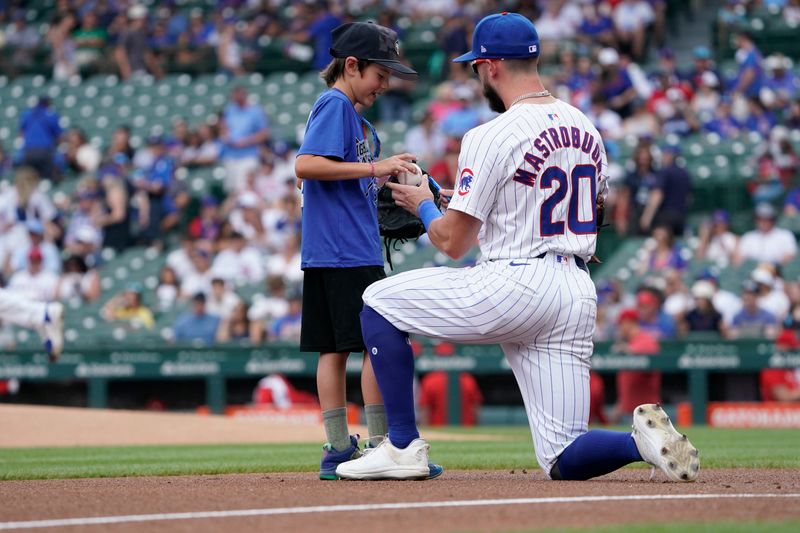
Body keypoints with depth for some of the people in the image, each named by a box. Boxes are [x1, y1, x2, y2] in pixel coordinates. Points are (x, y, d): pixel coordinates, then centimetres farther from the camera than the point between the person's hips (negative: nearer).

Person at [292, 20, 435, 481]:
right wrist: (374, 168, -22)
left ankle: (339, 451, 8)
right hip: (348, 253, -10)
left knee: (335, 349, 7)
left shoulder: (351, 114, 21)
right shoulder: (335, 106, -9)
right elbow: (306, 165, -21)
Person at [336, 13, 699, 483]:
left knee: (379, 302, 12)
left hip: (514, 287, -7)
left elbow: (453, 242, -7)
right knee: (564, 459, 8)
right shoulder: (586, 128, 14)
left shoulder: (491, 137, -9)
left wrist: (424, 205, 17)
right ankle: (643, 438, -22)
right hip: (579, 294, 7)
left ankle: (404, 447, 7)